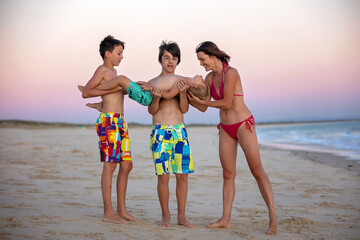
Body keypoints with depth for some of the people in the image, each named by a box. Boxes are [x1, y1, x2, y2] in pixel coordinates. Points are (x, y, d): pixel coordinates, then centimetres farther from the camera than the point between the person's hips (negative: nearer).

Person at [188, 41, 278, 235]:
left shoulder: (230, 72, -16)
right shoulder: (210, 78, 7)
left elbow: (226, 103, -19)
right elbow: (203, 108, 11)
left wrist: (200, 100, -9)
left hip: (244, 125, -7)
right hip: (226, 129, 7)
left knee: (257, 171, -7)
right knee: (228, 174, 5)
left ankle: (273, 218, -3)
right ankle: (226, 219, 8)